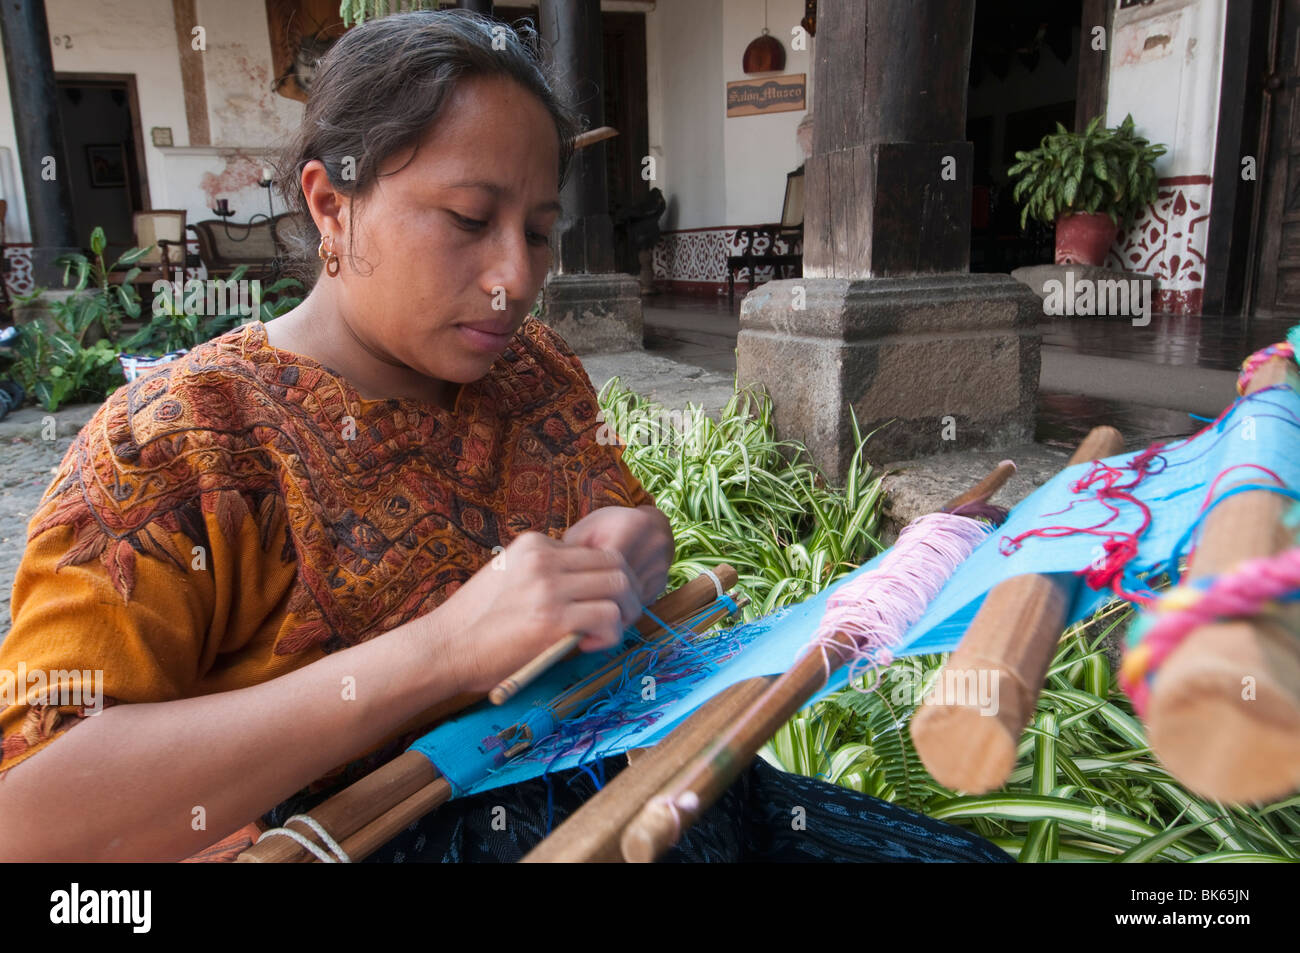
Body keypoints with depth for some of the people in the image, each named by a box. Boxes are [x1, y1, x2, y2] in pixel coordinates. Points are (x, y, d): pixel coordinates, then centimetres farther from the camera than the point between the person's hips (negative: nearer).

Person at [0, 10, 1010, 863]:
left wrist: (632, 548, -7)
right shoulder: (176, 443, -12)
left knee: (956, 847, -8)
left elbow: (632, 518, 20)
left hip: (610, 780, 6)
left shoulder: (534, 366, 5)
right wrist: (440, 649, -32)